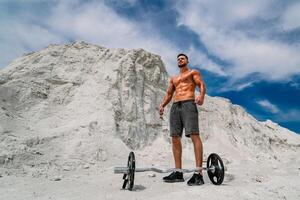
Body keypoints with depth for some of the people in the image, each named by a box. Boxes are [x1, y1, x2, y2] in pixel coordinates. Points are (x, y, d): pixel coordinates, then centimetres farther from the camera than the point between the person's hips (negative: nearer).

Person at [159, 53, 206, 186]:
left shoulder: (193, 72, 16)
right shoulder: (173, 78, 32)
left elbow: (202, 85, -1)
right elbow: (168, 94, 24)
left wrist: (201, 95, -24)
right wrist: (162, 105, 4)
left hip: (188, 104, -6)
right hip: (175, 106, 6)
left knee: (194, 135, -17)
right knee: (175, 138, -1)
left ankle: (198, 173, -17)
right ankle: (178, 172, 5)